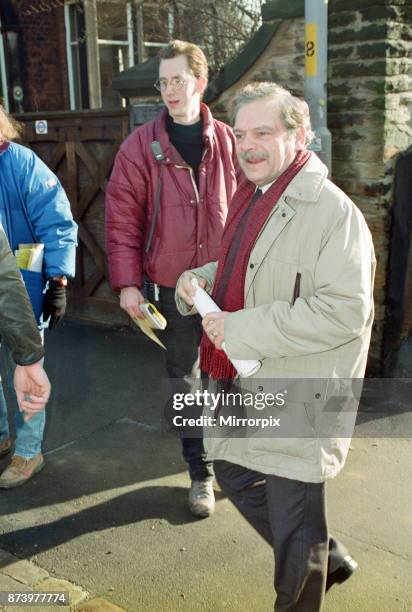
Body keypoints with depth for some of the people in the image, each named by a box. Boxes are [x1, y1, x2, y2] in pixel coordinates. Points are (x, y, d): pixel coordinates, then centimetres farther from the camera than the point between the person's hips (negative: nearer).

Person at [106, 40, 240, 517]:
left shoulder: (226, 141, 0)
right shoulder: (141, 146, -4)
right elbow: (122, 218, -5)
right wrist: (127, 282, -10)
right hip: (173, 286, -1)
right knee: (185, 382, 10)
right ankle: (200, 473, 27)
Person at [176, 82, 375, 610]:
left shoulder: (331, 210, -20)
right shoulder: (250, 198, 9)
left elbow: (347, 309, -28)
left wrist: (240, 328, -26)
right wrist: (201, 279, 0)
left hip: (297, 394, -9)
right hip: (247, 379, 9)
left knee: (293, 522, 7)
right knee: (234, 475, 23)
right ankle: (325, 557, 44)